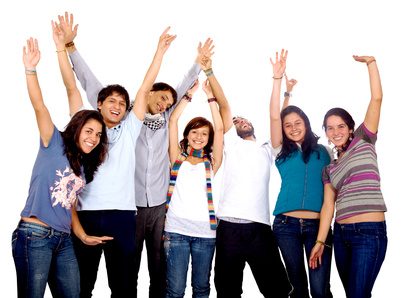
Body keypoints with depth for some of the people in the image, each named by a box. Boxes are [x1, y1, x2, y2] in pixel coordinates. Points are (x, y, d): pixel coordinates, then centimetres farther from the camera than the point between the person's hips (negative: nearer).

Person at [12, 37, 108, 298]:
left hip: (63, 239, 7)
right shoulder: (54, 144, -1)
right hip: (34, 235, -6)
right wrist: (31, 70, -25)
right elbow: (39, 106, -14)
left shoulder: (85, 166, 15)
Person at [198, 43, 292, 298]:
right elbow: (225, 107, 10)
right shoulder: (231, 145, 17)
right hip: (229, 226, -1)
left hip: (260, 227, 1)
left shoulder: (267, 150, 21)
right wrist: (209, 71, 6)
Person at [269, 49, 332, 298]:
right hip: (287, 223, 1)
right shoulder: (282, 151, 8)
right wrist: (278, 79, -8)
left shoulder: (323, 152, 10)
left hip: (317, 223, -1)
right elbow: (274, 117, -3)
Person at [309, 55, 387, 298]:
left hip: (370, 231, -5)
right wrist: (320, 241, 1)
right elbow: (328, 206, 8)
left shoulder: (364, 142, 5)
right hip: (341, 233, 5)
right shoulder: (330, 169, 15)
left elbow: (377, 99, -3)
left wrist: (371, 63, -4)